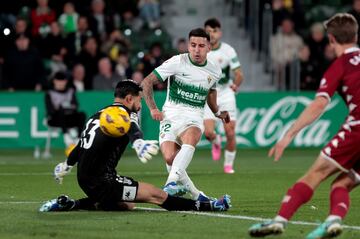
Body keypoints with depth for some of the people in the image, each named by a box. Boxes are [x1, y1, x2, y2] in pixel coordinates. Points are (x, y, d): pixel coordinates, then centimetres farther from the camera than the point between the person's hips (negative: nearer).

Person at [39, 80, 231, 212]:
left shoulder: (97, 116, 18)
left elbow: (80, 146, 32)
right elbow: (132, 130, -31)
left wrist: (66, 166, 48)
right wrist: (139, 143, -54)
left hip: (85, 181, 9)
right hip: (102, 181, -9)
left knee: (127, 205, 23)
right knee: (156, 195, -8)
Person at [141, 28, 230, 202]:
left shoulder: (215, 71, 9)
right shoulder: (177, 62, -4)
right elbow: (147, 82, -2)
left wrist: (217, 112, 43)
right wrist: (153, 108, -8)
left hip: (194, 118, 2)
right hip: (170, 115, -2)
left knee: (190, 139, -36)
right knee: (170, 157, -24)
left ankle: (172, 183, -42)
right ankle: (194, 194, -4)